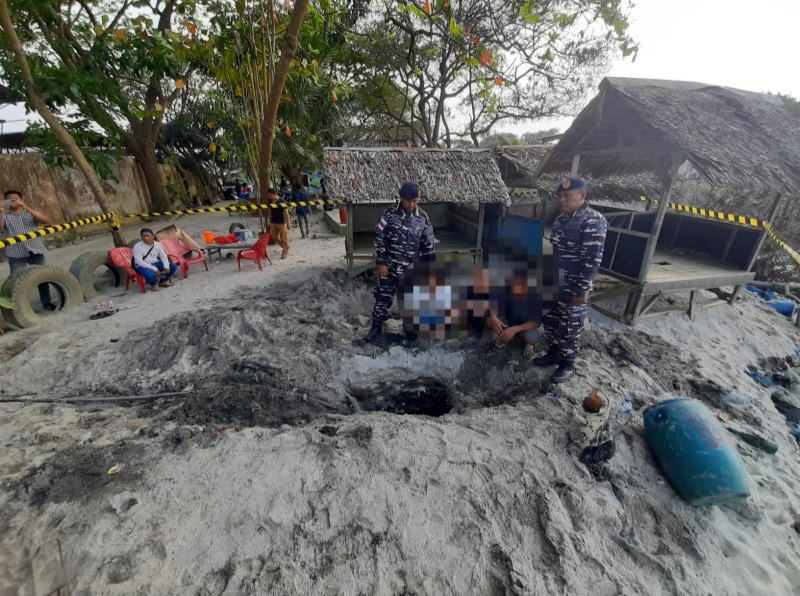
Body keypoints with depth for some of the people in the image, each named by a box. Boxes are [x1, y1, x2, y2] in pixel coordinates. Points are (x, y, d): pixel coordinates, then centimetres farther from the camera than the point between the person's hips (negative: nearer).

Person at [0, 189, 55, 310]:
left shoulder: (30, 213, 13)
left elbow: (44, 220, -7)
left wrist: (26, 207, -14)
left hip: (35, 251, 0)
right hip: (16, 254, 0)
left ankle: (47, 302, 12)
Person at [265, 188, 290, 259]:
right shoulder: (270, 201, 4)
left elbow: (286, 212, -15)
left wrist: (288, 223, -18)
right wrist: (268, 219, 13)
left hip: (281, 222, -7)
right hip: (273, 222, 7)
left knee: (283, 238, 1)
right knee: (274, 237, 12)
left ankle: (285, 252, 16)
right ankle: (285, 247, 29)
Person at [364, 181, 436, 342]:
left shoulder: (423, 218, -3)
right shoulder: (390, 213, -8)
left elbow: (428, 246, 3)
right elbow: (379, 238, -5)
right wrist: (381, 262, -9)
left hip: (411, 269, 1)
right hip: (389, 266, -1)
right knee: (383, 297, 7)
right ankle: (377, 326, 24)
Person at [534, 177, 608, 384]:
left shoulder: (593, 223, -18)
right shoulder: (560, 220, 9)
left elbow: (592, 261, -20)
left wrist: (582, 290, -20)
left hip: (573, 289, -8)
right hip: (554, 284, 8)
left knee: (569, 329, 5)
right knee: (550, 321, 18)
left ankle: (568, 365, 22)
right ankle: (553, 353, 37)